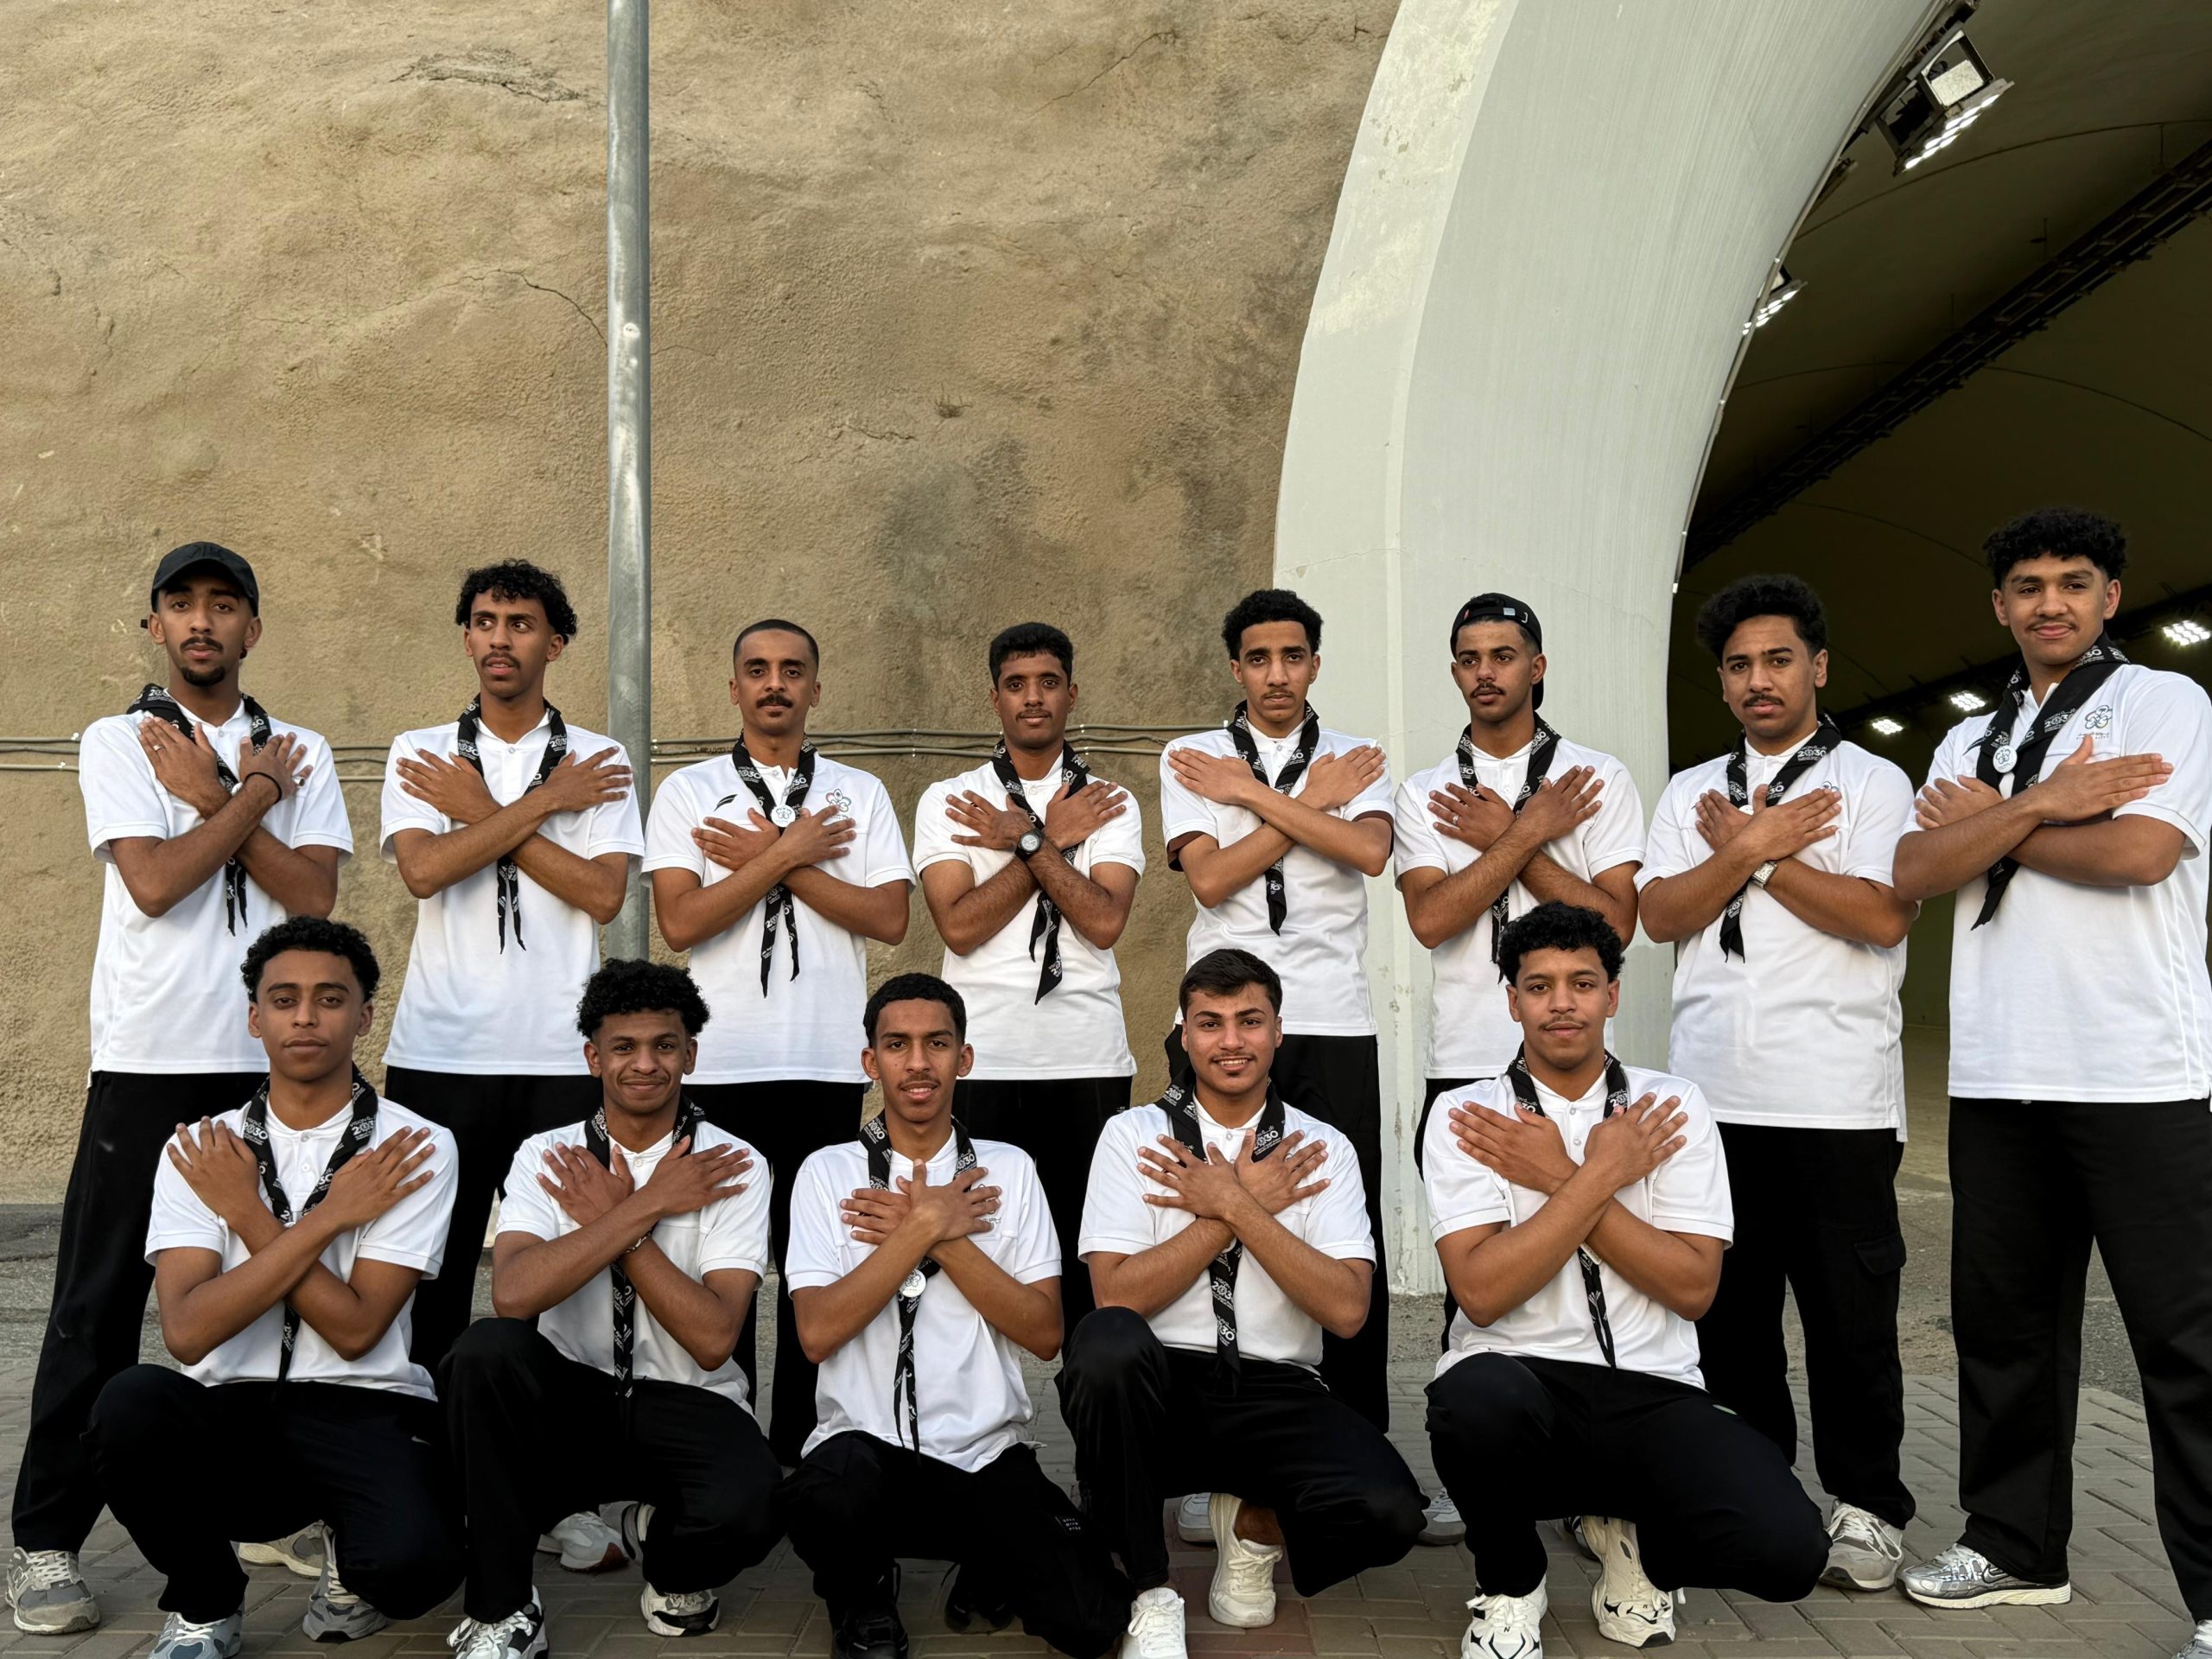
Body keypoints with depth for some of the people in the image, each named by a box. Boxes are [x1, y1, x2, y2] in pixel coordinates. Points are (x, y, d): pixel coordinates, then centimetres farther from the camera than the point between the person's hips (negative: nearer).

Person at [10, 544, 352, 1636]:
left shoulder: (300, 752, 9)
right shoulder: (116, 742, 3)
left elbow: (314, 895, -4)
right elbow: (154, 883, -12)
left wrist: (207, 792, -7)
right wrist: (255, 792, -5)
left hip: (274, 1063, 2)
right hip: (147, 1062, -2)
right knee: (98, 1307, 3)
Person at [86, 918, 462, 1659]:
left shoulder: (415, 1148, -4)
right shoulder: (199, 1150, 3)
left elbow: (355, 1330, -10)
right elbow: (187, 1332, -11)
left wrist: (247, 1215, -9)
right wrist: (327, 1217, -13)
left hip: (364, 1410, -2)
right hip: (229, 1413, 3)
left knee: (414, 1562, -32)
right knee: (130, 1401, -30)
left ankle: (352, 1558, 9)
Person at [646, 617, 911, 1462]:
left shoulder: (860, 793, 10)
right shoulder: (688, 791, 7)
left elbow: (889, 917, -3)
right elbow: (680, 922, -7)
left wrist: (768, 860, -7)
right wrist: (790, 852, -8)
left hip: (828, 1061, 1)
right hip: (720, 1063, -1)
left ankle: (801, 1448, 16)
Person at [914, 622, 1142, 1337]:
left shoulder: (1110, 804, 9)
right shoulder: (947, 801, 7)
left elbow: (1105, 921, -7)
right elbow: (959, 925, -7)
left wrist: (1025, 840, -9)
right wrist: (1052, 839, -5)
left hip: (1088, 1061, 1)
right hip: (982, 1059, 0)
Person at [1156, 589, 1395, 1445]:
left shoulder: (1355, 760, 11)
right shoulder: (1191, 759, 9)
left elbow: (1370, 851, -10)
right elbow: (1211, 877, -6)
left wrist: (1253, 793, -7)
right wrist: (1312, 802, -3)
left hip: (1334, 1026, 1)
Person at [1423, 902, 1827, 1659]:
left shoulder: (1673, 1105, 5)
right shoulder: (1464, 1116, -1)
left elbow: (1693, 1287, -4)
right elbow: (1481, 1292, -13)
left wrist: (1559, 1179, -10)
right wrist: (1602, 1175, -11)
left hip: (1653, 1394, 2)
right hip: (1518, 1386, -1)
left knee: (1787, 1549, -25)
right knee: (1475, 1397, -38)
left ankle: (1633, 1539, 13)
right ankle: (1509, 1582, -1)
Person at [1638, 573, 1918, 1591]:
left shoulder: (1870, 782, 4)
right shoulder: (1690, 794, 15)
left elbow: (1885, 914, -10)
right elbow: (1660, 913, 2)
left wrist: (1752, 851, -6)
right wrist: (1759, 845, -9)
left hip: (1837, 1101, -3)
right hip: (1710, 1095, 4)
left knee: (1849, 1312, 2)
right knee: (1728, 1306, 9)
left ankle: (1865, 1507, 15)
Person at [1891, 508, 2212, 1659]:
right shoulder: (1968, 742, 17)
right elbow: (1915, 873, 2)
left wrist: (1990, 822, -1)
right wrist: (2043, 803, -10)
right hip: (1995, 1079, 5)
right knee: (2002, 1318, 11)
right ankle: (2014, 1541, 25)